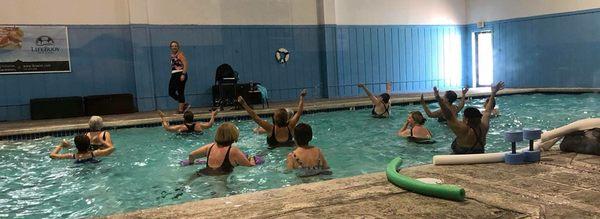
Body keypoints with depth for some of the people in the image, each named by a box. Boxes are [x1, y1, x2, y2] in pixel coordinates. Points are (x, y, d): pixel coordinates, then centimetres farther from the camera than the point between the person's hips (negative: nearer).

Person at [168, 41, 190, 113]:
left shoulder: (180, 54, -8)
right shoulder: (172, 55, 15)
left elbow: (185, 64, -16)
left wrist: (183, 74, -23)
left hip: (180, 74, -9)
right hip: (174, 75, 9)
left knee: (180, 92, -5)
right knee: (171, 92, 6)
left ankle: (181, 109, 4)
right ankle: (184, 104, 14)